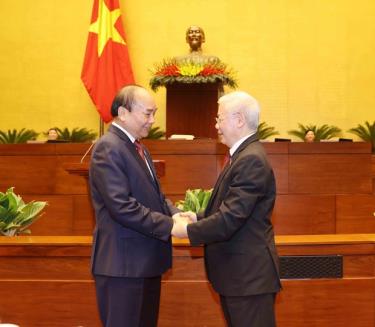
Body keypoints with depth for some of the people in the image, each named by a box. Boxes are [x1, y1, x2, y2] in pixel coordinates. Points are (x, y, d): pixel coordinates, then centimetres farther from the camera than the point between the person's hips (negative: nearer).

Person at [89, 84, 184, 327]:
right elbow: (122, 207, -24)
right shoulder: (108, 148, -16)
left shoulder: (138, 148, 14)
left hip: (146, 260, 10)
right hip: (122, 263, -9)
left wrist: (175, 214, -3)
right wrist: (170, 225, -20)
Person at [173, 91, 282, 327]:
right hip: (239, 271, 10)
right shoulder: (243, 155, 12)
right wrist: (196, 217, 2)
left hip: (249, 274, -10)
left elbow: (230, 218, -24)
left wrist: (187, 230, -13)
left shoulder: (251, 160, -20)